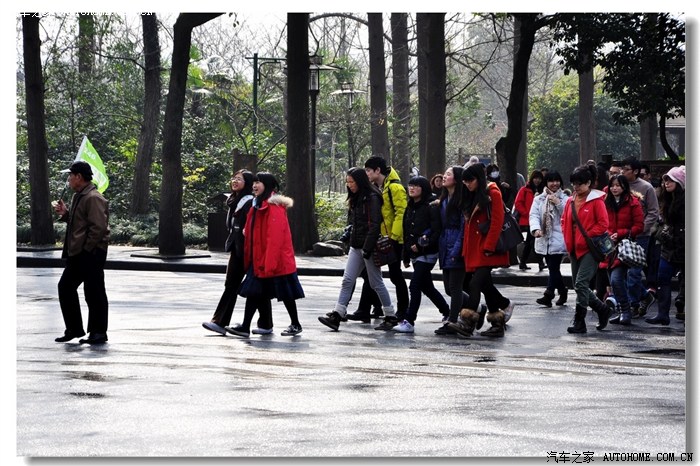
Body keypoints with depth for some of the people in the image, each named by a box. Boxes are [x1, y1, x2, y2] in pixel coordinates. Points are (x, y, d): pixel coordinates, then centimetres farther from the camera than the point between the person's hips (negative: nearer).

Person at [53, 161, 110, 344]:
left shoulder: (93, 198, -17)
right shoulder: (78, 197, 16)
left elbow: (98, 227, -23)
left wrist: (87, 248, -18)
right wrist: (65, 214, 8)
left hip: (91, 254, -11)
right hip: (77, 254, 11)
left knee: (94, 293, -2)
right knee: (65, 287, 12)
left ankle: (98, 333, 7)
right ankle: (74, 329, 20)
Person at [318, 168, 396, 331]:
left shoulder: (372, 198, -13)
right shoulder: (355, 198, 15)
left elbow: (375, 225, -19)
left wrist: (368, 248, -21)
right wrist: (349, 236, 11)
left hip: (369, 246, -8)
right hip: (356, 246, 8)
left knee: (376, 283, 1)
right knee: (347, 280, 0)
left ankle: (390, 316, 14)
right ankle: (336, 316, -4)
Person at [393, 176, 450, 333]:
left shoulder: (431, 207, -11)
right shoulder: (410, 207, 13)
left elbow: (437, 231, -17)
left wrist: (421, 246, -22)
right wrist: (406, 256, 19)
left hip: (427, 254, -9)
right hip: (415, 254, 9)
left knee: (414, 286, -13)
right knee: (427, 287, 16)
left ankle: (409, 321, -10)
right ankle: (448, 313, 32)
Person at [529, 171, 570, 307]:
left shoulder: (565, 198, 2)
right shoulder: (539, 199, 8)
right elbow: (534, 215, -4)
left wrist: (558, 203, -15)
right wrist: (536, 229, -22)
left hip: (559, 238, -4)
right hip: (544, 238, 4)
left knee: (554, 267, -12)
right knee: (553, 268, 12)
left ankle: (548, 295, -18)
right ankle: (562, 291, 27)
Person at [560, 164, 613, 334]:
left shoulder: (596, 200, -8)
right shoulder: (571, 201, 11)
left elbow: (603, 224, -12)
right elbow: (564, 220, 22)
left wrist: (586, 237, -15)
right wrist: (568, 238, 8)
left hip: (590, 249, -8)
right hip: (574, 249, 8)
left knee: (581, 283, -16)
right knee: (579, 286, 11)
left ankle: (579, 322, -11)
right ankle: (603, 310, 29)